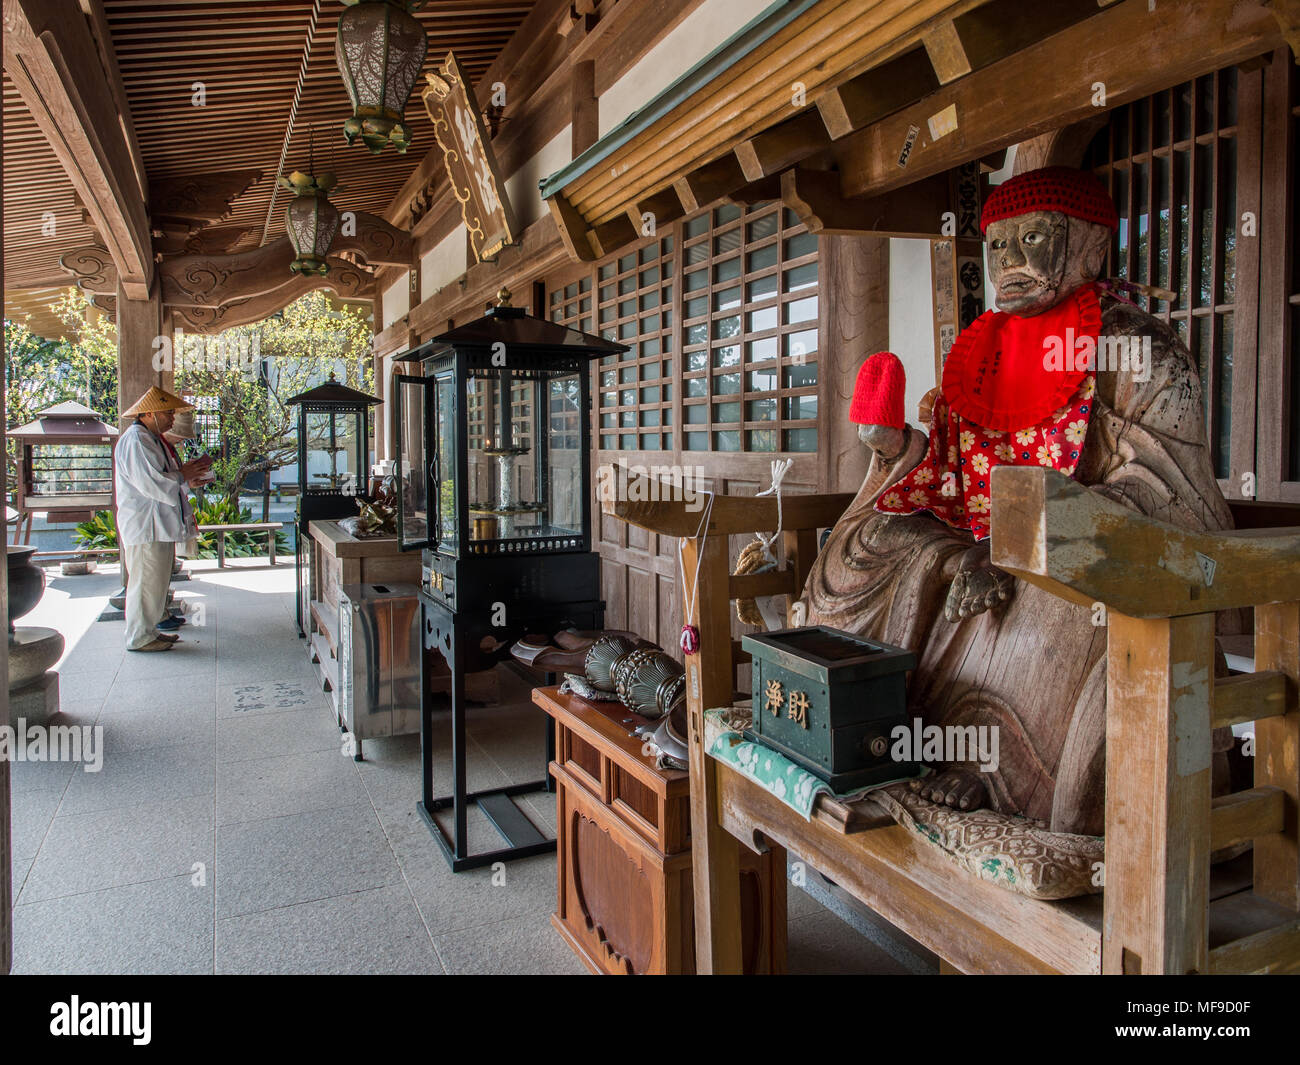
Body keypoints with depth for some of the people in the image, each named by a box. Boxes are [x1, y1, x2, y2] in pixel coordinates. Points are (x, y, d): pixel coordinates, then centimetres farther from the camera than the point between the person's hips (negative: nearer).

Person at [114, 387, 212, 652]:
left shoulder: (154, 439, 19)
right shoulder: (135, 441, -15)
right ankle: (139, 637, 3)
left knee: (158, 579, 14)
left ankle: (150, 630, 22)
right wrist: (183, 475, -12)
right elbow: (150, 483, -23)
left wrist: (191, 471, 7)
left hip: (159, 525, 11)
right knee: (146, 581, -5)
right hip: (144, 527, -11)